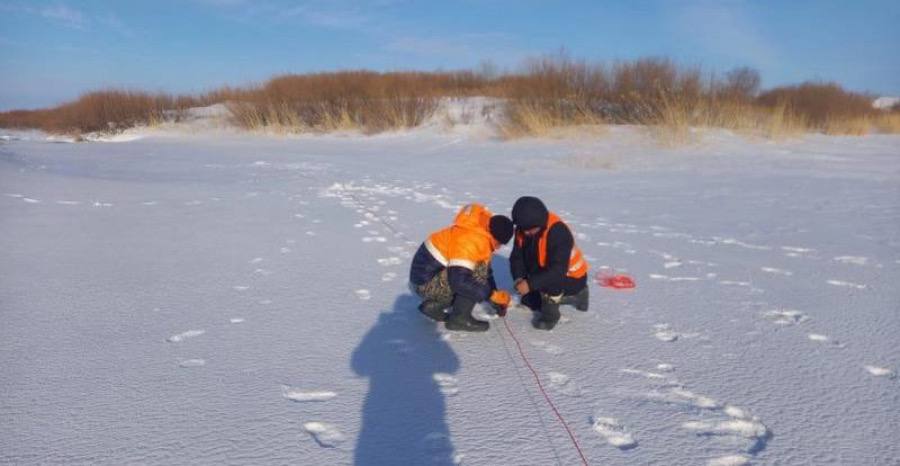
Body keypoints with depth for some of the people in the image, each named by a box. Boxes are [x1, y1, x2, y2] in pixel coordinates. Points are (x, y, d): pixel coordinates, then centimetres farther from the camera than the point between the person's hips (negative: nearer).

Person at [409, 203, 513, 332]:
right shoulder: (470, 240, -26)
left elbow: (486, 270, 16)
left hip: (435, 275, 10)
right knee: (478, 272, -20)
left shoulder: (482, 234, 6)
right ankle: (460, 318, -12)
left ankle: (433, 305, 12)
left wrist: (497, 298, 10)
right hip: (426, 283, -10)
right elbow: (459, 280, -33)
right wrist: (492, 294, -27)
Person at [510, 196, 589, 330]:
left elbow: (558, 270, -39)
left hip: (571, 277, -8)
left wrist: (531, 283, -43)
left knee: (549, 282, -36)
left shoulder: (558, 231, -35)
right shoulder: (523, 229, -14)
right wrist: (519, 278, -28)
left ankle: (550, 315, -9)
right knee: (529, 300, 15)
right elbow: (516, 256, -10)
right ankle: (575, 296, 26)